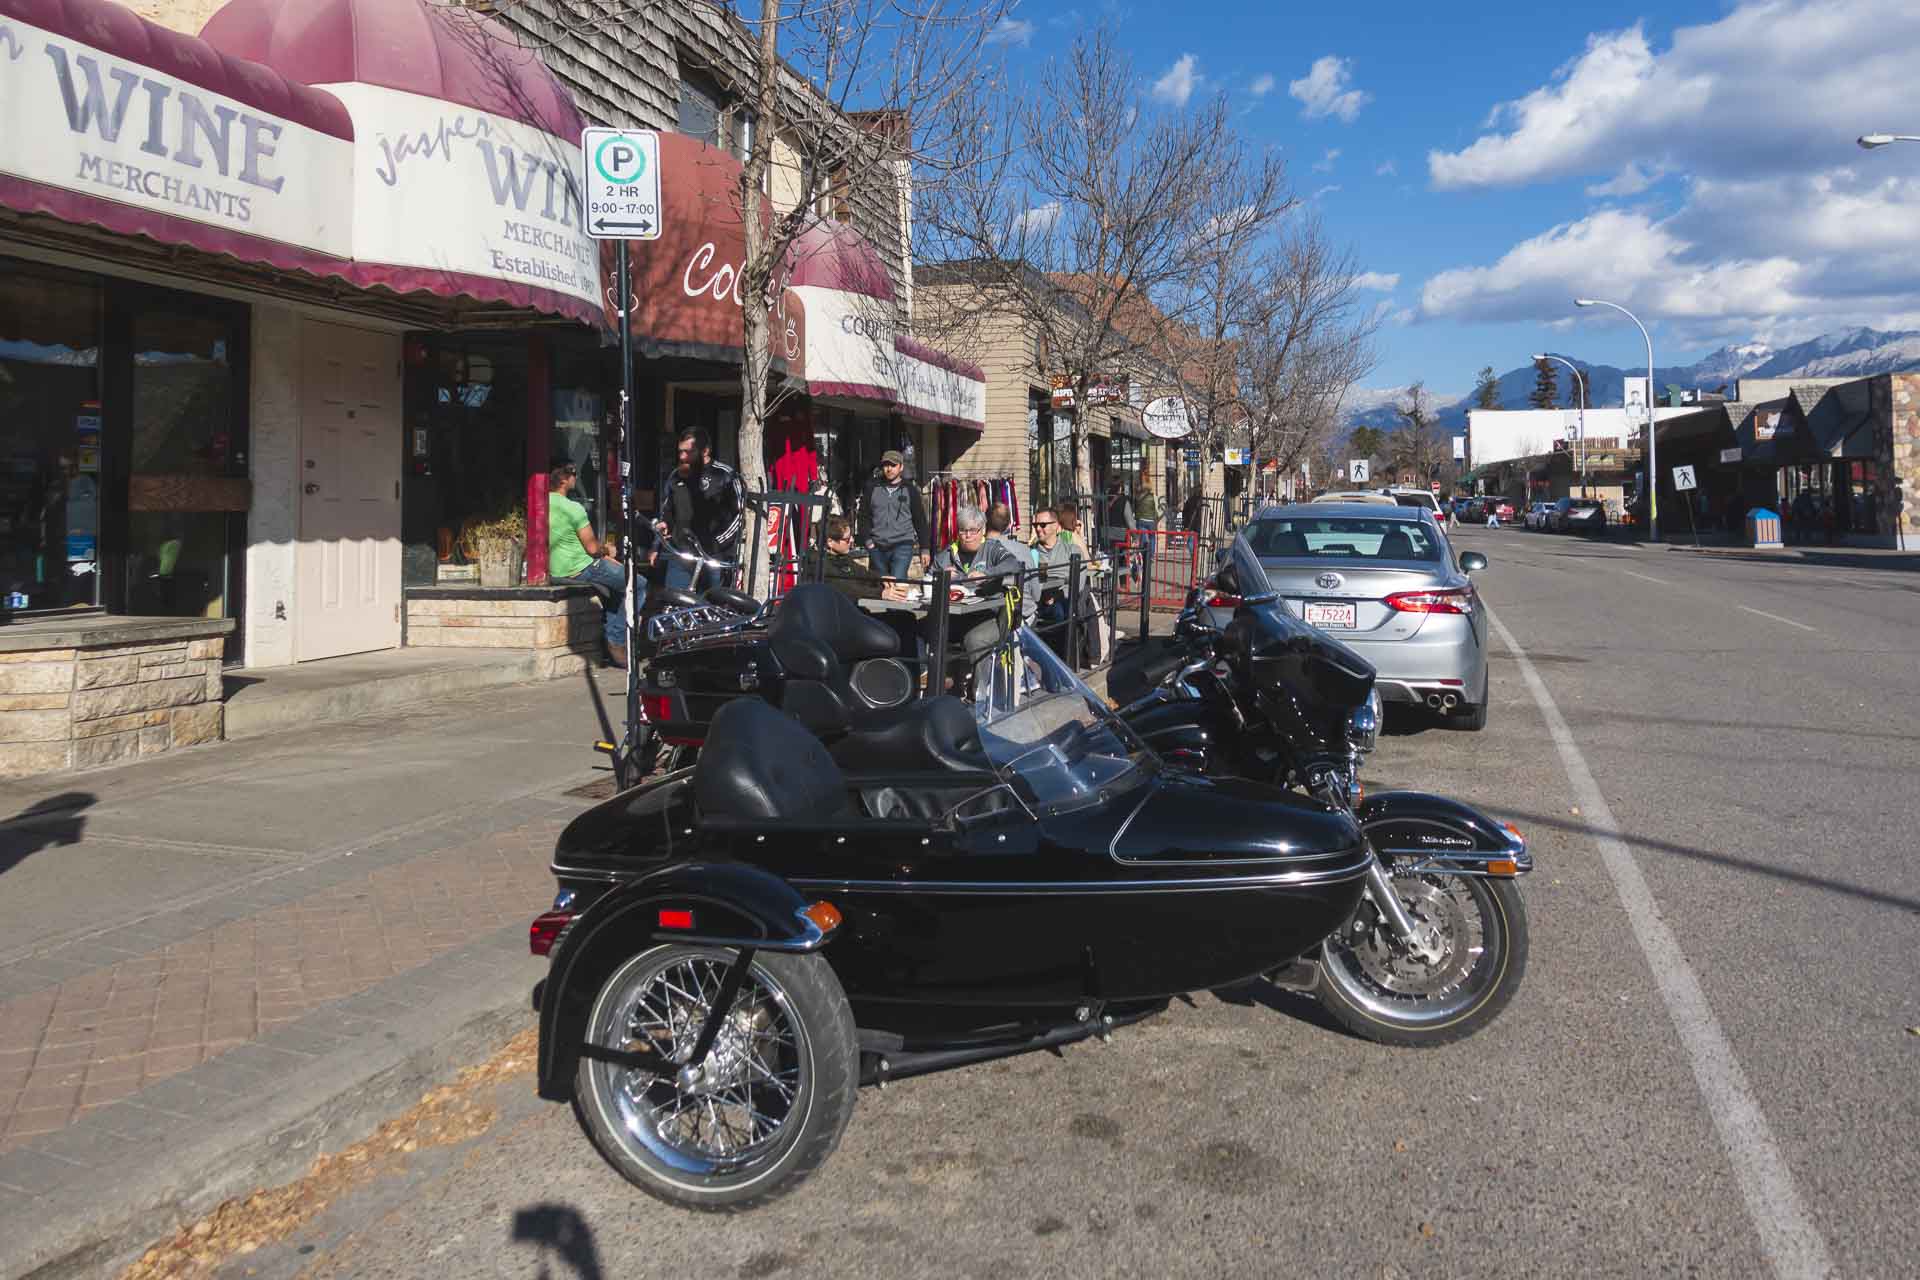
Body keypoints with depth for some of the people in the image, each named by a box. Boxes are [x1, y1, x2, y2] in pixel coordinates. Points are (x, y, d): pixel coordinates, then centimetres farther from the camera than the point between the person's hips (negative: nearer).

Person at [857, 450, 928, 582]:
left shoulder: (910, 489, 4)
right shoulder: (872, 487, 7)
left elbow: (920, 519, 7)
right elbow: (864, 516, 8)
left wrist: (925, 547, 6)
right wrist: (867, 540, -3)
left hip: (903, 546, -2)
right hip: (877, 547, 3)